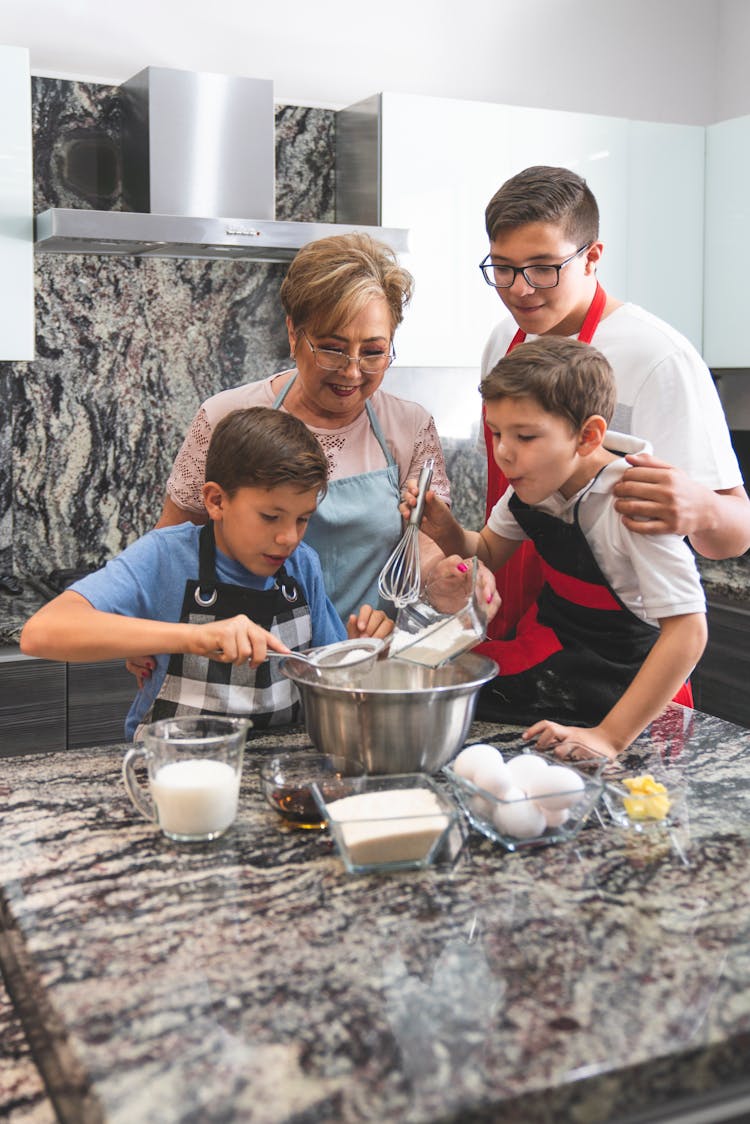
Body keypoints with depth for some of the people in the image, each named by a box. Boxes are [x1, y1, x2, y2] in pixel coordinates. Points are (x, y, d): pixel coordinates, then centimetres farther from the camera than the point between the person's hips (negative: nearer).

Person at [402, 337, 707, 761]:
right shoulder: (534, 483, -5)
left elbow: (688, 631, -29)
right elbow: (489, 553, 12)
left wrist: (610, 737, -31)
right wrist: (448, 533, -12)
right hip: (548, 643, 7)